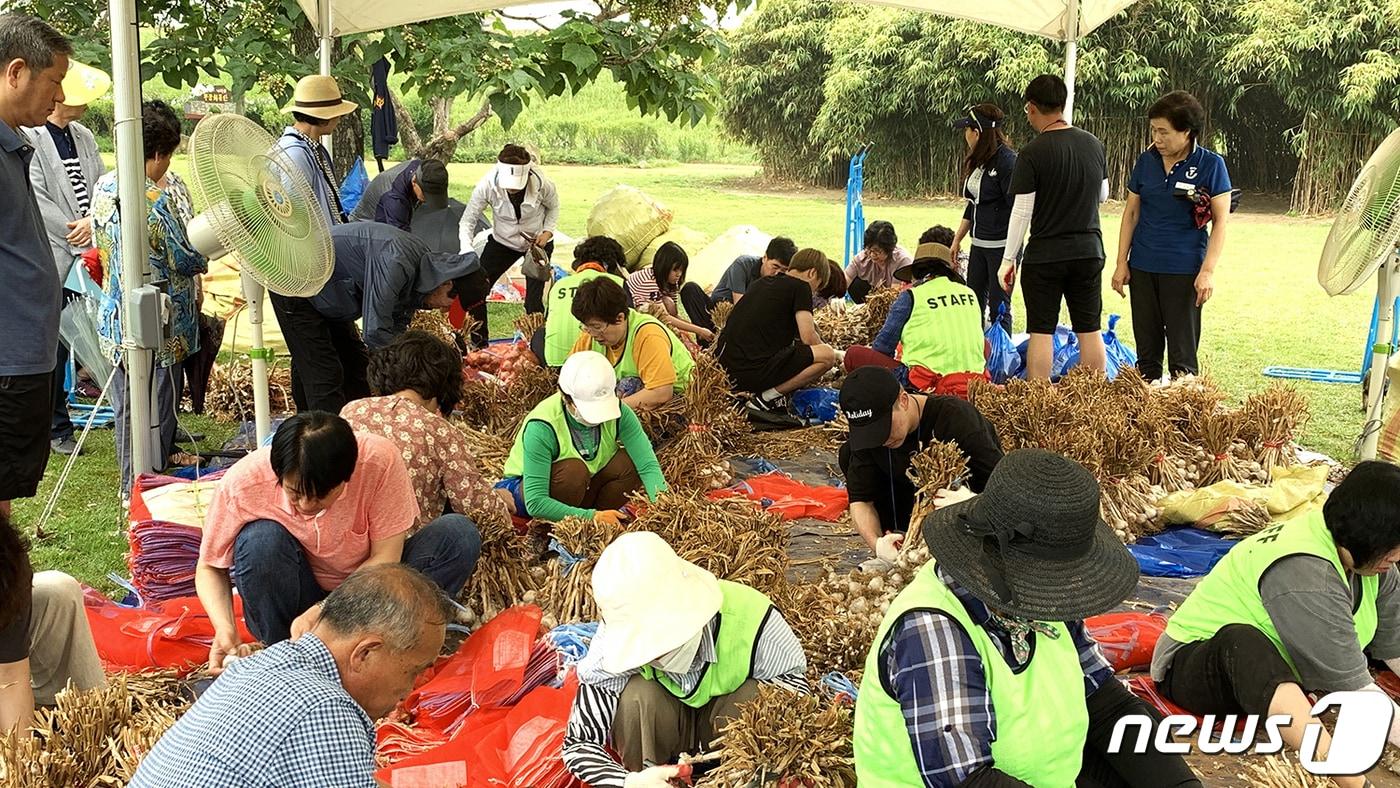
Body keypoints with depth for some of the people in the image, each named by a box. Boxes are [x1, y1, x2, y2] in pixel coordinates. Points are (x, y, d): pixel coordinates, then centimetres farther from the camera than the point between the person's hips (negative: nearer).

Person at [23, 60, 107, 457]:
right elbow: (37, 200, -14)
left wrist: (94, 222, -10)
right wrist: (80, 239, -12)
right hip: (53, 263, -6)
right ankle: (57, 429, 14)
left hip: (89, 257, 6)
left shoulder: (83, 137, 13)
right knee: (55, 347, 3)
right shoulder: (29, 138, -9)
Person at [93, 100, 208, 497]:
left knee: (126, 403, 19)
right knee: (158, 404, 5)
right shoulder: (155, 200, -23)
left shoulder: (103, 188, 2)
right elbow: (183, 259, -16)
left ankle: (132, 481, 35)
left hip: (115, 318, 8)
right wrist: (204, 261, 6)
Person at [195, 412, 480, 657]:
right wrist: (224, 629, -29)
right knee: (261, 539, -32)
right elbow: (210, 568, -11)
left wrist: (321, 611, -30)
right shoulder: (244, 482, -25)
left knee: (458, 535, -23)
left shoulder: (379, 460, -27)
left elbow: (386, 558, -20)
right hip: (293, 595, 0)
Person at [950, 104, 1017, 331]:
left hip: (1001, 246, -8)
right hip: (978, 244, 8)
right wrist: (957, 240, 22)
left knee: (998, 307, 0)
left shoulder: (1006, 161, -16)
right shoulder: (977, 161, 9)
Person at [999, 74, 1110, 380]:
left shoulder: (1032, 153, -13)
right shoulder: (1094, 145, 3)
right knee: (1089, 329, 12)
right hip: (1089, 251, 5)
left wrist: (1008, 258, -6)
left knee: (1041, 332, 2)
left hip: (1044, 255, -5)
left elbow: (1022, 212, -13)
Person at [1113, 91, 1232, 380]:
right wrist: (1122, 263, 6)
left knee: (1182, 352, 1)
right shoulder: (1146, 161, 5)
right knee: (1146, 348, 10)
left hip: (1184, 269, -4)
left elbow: (1220, 221, -6)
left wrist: (1208, 271, -13)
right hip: (1142, 267, 4)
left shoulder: (1211, 165, -6)